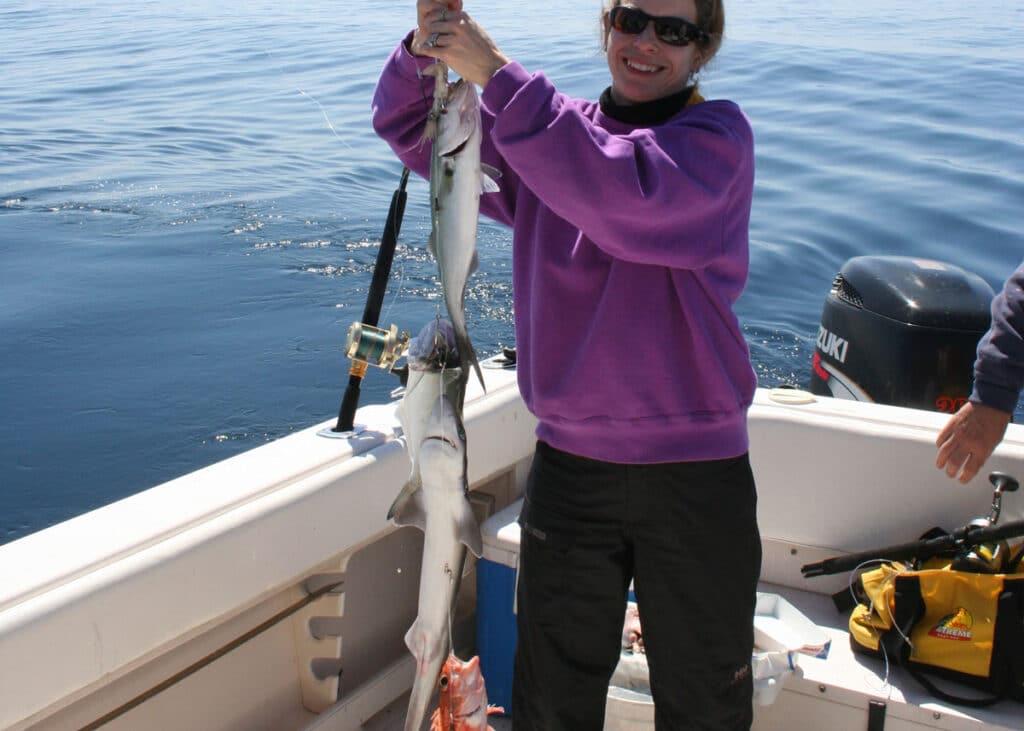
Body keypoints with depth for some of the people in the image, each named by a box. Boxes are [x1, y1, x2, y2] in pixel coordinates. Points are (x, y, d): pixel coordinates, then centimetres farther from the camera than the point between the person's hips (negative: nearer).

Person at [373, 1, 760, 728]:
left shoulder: (717, 133, -7)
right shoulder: (549, 134, 6)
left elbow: (623, 191, -26)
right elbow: (409, 127, 8)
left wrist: (496, 73, -25)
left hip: (697, 472, -3)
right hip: (569, 464, 3)